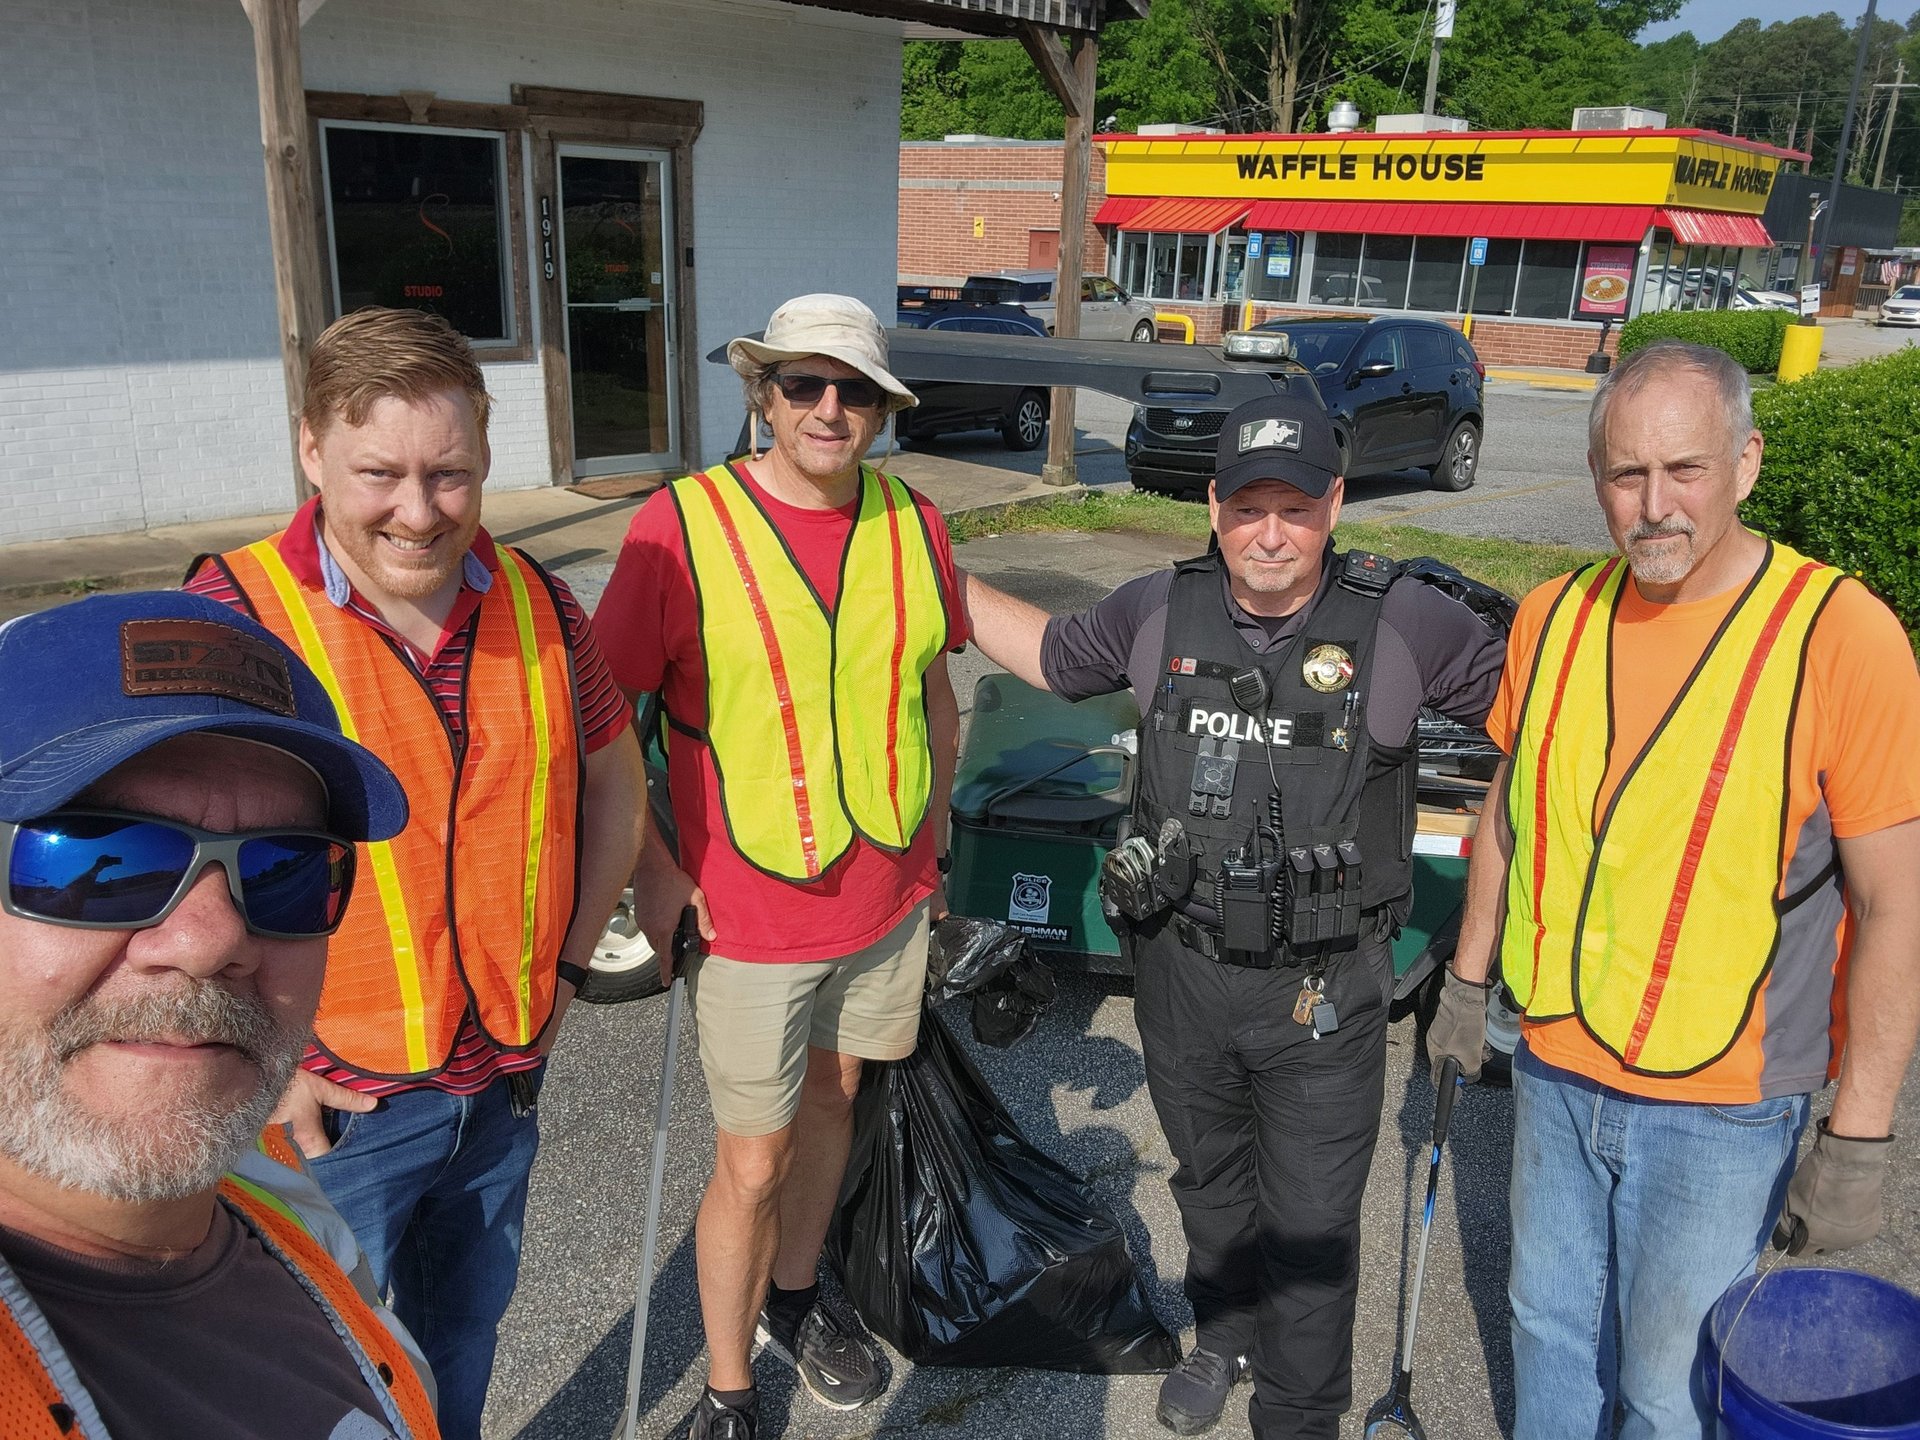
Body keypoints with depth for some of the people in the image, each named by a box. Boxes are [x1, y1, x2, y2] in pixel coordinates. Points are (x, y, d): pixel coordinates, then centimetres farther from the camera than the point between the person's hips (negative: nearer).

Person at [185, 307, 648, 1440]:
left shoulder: (538, 607, -4)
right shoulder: (234, 621, -18)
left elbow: (613, 782, 10)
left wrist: (566, 966, 5)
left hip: (506, 1084, 4)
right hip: (328, 1103, -4)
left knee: (465, 1338, 26)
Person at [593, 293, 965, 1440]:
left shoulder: (914, 525, -2)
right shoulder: (680, 527, -15)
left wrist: (927, 835, 12)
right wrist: (651, 869, -11)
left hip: (888, 901, 5)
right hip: (751, 913, -4)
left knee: (833, 1099, 23)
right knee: (752, 1166, 6)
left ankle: (793, 1298, 48)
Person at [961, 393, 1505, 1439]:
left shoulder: (1403, 622, -13)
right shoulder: (1159, 613, -4)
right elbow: (1050, 655, 13)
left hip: (1322, 995, -3)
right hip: (1181, 970, 4)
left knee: (1312, 1223, 11)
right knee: (1210, 1181, 26)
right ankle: (1224, 1337, 55)